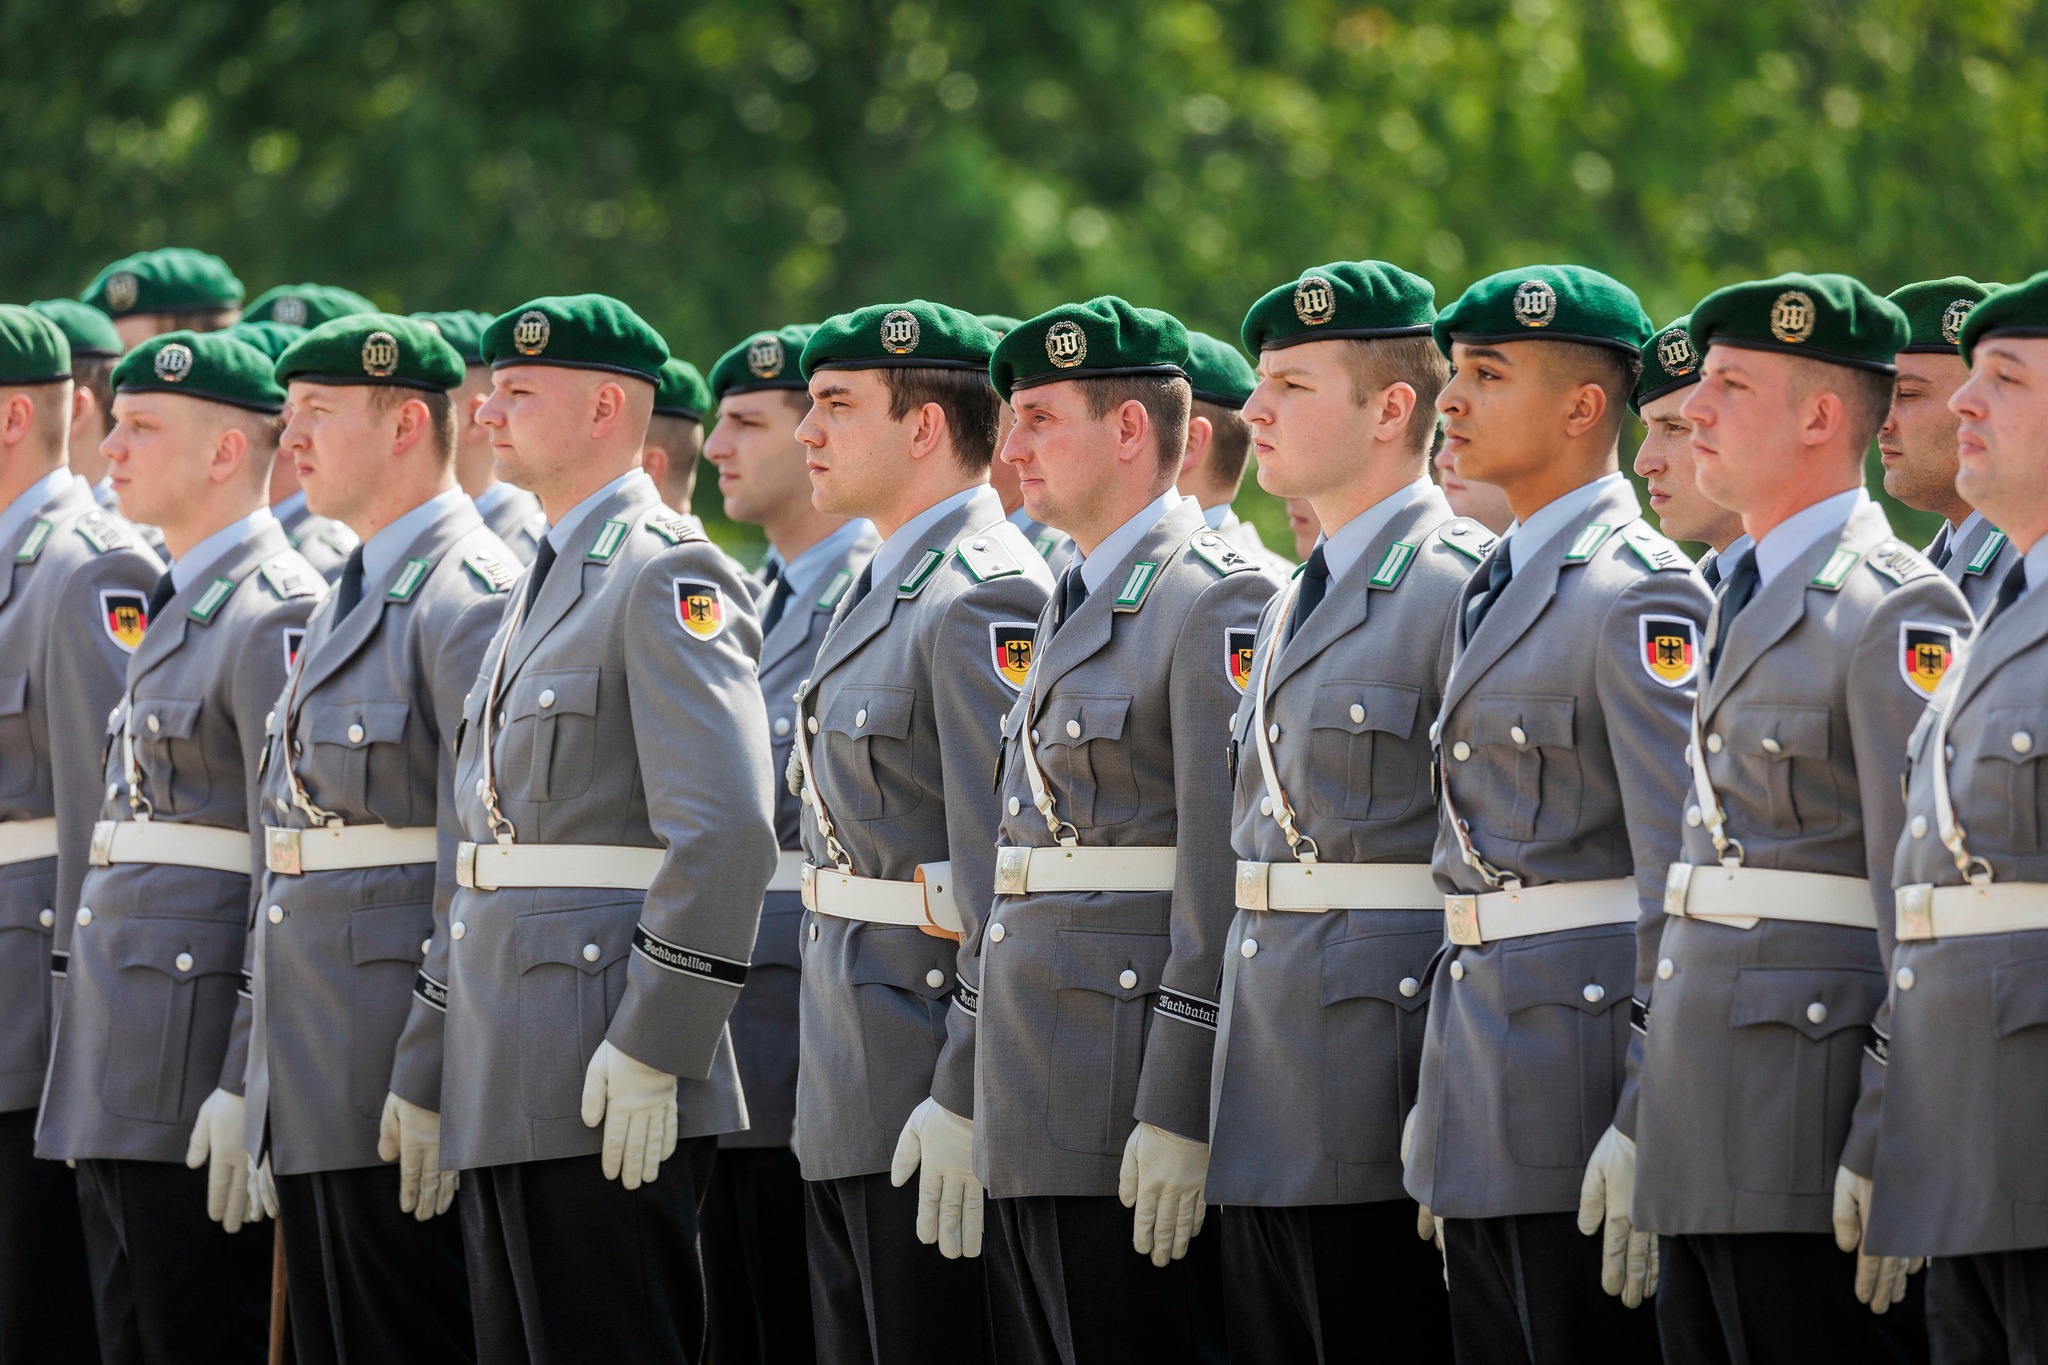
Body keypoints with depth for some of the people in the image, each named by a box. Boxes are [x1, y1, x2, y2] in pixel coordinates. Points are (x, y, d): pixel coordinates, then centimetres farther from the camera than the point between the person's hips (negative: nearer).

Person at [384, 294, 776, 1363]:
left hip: (608, 1096, -10)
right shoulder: (544, 586, 21)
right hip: (507, 1096, 10)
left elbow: (727, 831, -19)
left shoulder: (668, 576, -9)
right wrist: (425, 1074, 22)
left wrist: (650, 1048, -22)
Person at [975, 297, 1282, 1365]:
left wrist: (1177, 1117, -20)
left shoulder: (1218, 602, -10)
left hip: (1130, 1101, -9)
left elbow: (1226, 882, -16)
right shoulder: (1074, 606, 20)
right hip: (1033, 1117, 9)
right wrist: (967, 1097, 20)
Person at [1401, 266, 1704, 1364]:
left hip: (1585, 1026, -9)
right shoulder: (1500, 584, 16)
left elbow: (1682, 875, -17)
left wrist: (1648, 1121, -21)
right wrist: (1438, 1098, 18)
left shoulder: (1639, 595, -12)